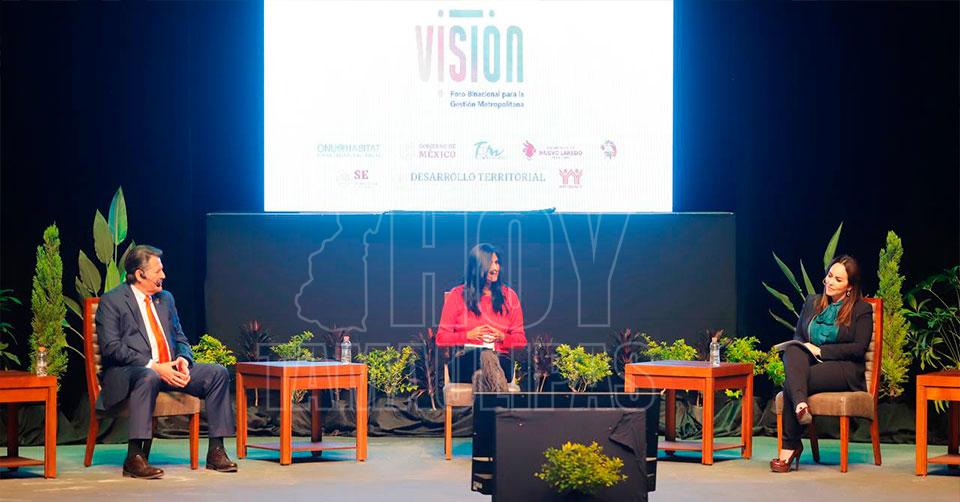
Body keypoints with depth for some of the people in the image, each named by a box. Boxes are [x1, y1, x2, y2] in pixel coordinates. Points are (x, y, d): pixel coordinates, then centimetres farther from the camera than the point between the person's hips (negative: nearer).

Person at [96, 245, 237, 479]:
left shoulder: (165, 299, 19)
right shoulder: (111, 301, -3)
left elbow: (180, 338, 21)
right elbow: (111, 348, -14)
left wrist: (183, 360, -5)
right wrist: (153, 367, -22)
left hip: (169, 369, 7)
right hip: (128, 372, -7)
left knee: (218, 373, -10)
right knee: (148, 378, -41)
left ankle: (216, 451, -9)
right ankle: (134, 458, -40)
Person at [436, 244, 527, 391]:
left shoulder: (509, 296, 18)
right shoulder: (456, 295, 12)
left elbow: (521, 340, 16)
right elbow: (441, 339, 9)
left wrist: (502, 337, -5)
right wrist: (469, 335, -7)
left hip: (501, 360, 2)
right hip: (464, 361, -2)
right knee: (484, 355, -40)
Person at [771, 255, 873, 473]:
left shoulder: (862, 309, 4)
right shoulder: (812, 302, 20)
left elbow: (859, 348, -7)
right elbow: (797, 336, 19)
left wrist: (820, 350, -11)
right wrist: (804, 348, -7)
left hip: (845, 371, -5)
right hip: (809, 364, 5)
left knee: (790, 384, -32)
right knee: (792, 351, -32)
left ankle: (790, 446, -26)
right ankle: (800, 404, -52)